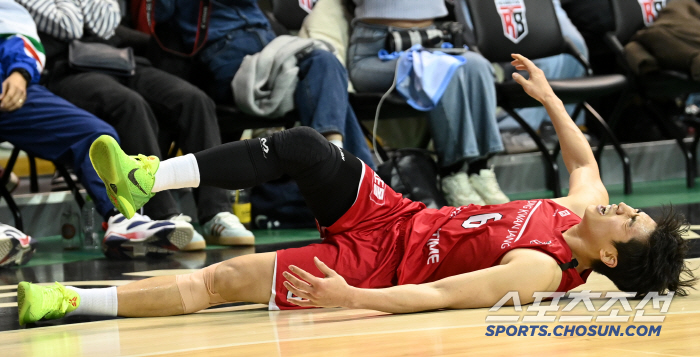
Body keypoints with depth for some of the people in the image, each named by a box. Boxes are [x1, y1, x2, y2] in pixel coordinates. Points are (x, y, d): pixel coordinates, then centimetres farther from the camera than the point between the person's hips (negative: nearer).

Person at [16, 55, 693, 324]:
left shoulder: (539, 269, -26)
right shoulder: (581, 209, -2)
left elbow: (439, 297, -34)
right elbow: (583, 155, 23)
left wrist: (348, 298, -39)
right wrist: (549, 98, 25)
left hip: (378, 263, -8)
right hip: (393, 214, 8)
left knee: (220, 282, -17)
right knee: (301, 145, -9)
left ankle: (66, 302, -12)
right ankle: (147, 179, 1)